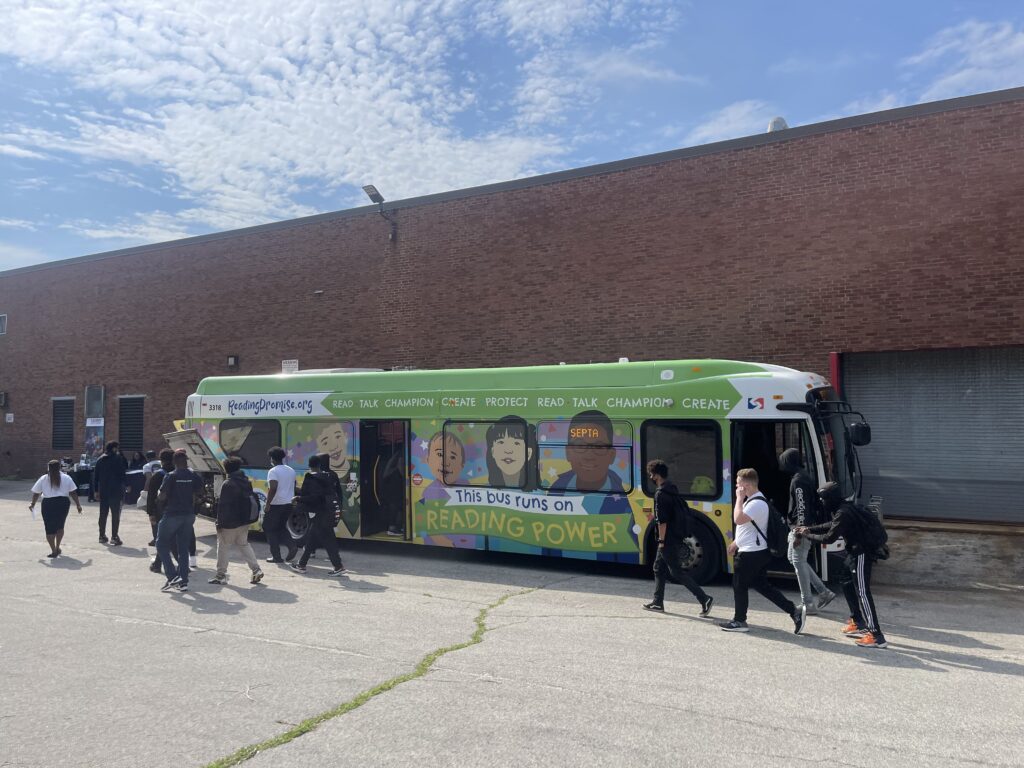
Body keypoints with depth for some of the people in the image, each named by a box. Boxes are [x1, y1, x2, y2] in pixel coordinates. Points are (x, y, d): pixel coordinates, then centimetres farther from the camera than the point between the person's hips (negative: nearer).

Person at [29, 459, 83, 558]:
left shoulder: (43, 479, 5)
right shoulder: (66, 478, 4)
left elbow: (36, 493, 8)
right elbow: (73, 493, 1)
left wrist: (32, 504, 23)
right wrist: (78, 504, 7)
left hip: (48, 503, -1)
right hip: (63, 503, 1)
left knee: (50, 528, 3)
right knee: (60, 526, 19)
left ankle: (54, 551, 0)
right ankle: (57, 547, 21)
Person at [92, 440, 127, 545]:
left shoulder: (100, 460, 8)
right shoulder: (118, 458, -8)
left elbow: (95, 476, 8)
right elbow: (124, 471, -10)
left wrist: (95, 490, 11)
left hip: (103, 491, 5)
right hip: (115, 490, -5)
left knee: (103, 514, 14)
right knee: (115, 514, -1)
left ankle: (102, 536, 19)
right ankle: (114, 536, -5)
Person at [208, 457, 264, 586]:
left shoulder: (228, 484, -16)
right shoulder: (246, 481, 8)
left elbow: (223, 505, -17)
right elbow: (250, 500, 13)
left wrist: (219, 522, -11)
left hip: (229, 523, -8)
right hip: (244, 522, 8)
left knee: (223, 547, 6)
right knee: (244, 545, 17)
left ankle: (221, 575, 11)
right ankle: (256, 570, 9)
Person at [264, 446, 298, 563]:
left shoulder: (273, 471, -13)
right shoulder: (291, 470, 11)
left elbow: (273, 488, -24)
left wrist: (267, 504, -19)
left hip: (276, 505, -7)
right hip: (289, 504, 7)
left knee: (270, 529, 7)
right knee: (281, 527, 22)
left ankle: (277, 556, 6)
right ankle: (292, 546, -1)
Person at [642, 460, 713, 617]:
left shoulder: (661, 493, -18)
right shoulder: (672, 489, 12)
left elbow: (662, 520, -22)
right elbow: (686, 511, 19)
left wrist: (662, 541, -16)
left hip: (669, 540, -10)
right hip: (678, 537, 10)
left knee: (677, 571, -5)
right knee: (659, 568, 16)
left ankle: (704, 598, -7)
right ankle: (658, 602, 21)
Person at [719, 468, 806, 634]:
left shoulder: (757, 503, -21)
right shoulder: (751, 500, 12)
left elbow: (738, 519, -32)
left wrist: (739, 498, -21)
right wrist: (736, 542, 26)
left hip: (750, 553, -10)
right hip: (756, 552, 10)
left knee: (739, 586, 3)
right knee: (762, 585, 13)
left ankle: (739, 621, 16)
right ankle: (794, 611, 12)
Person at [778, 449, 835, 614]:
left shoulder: (798, 481, -20)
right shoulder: (803, 476, 12)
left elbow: (802, 508, -23)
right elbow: (813, 503, 19)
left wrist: (798, 534, -21)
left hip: (801, 527, -10)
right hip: (799, 526, 10)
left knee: (799, 562, -2)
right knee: (793, 558, 18)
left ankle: (808, 604, 6)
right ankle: (824, 592, 20)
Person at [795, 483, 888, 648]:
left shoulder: (843, 513, -22)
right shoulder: (843, 508, 9)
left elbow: (829, 538, -20)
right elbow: (831, 525, 23)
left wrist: (807, 536, -8)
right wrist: (809, 529, 16)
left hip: (861, 555, -11)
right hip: (855, 552, 11)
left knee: (862, 593, -11)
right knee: (846, 581, 22)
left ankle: (876, 636, -11)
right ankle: (858, 623, 30)